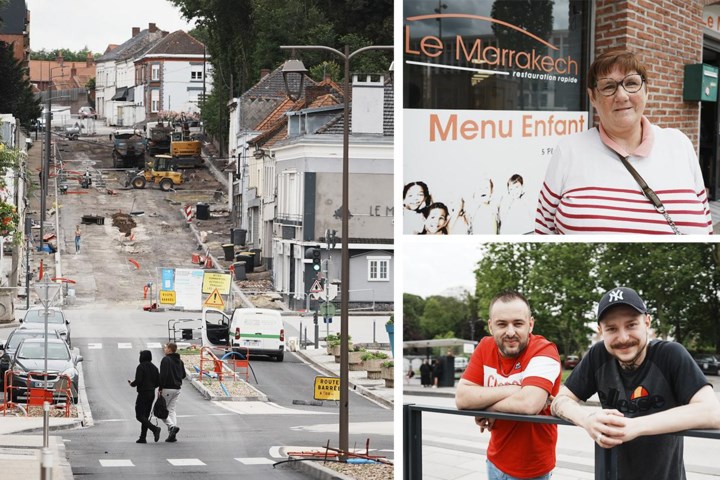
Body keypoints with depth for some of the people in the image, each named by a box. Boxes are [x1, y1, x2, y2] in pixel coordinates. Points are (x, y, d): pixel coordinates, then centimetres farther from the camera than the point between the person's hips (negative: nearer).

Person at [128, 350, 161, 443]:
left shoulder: (141, 367, -11)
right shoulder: (154, 367, 9)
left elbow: (138, 381, -19)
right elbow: (158, 382, 7)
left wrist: (132, 383, 2)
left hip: (143, 393, -7)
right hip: (152, 393, 7)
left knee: (139, 416, -5)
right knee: (145, 416, 12)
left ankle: (154, 428, -25)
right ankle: (143, 438, 9)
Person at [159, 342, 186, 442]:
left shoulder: (166, 359, -11)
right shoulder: (180, 361, 12)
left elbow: (163, 375, -19)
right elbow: (183, 375, 18)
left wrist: (160, 388, -16)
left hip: (167, 388, -7)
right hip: (177, 389, 7)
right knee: (171, 410, 10)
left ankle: (172, 426, -20)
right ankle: (172, 435, 2)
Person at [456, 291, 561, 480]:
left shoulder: (544, 351, -20)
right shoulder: (485, 348, -4)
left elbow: (529, 404, -35)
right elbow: (462, 398, -13)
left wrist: (487, 407, -18)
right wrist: (512, 390, -23)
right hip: (496, 460, 5)